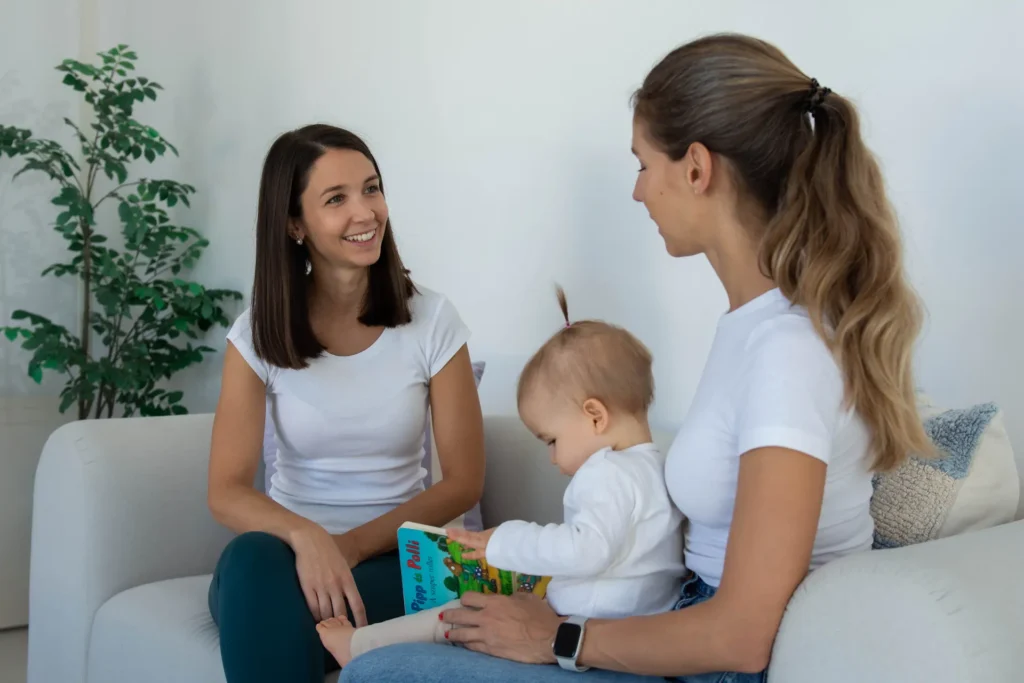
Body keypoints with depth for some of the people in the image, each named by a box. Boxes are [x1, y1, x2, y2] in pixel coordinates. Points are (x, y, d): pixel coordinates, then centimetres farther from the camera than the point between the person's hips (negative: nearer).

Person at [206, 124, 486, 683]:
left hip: (391, 559, -2)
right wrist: (305, 536, -31)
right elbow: (227, 492, -9)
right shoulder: (259, 333, -3)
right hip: (293, 550, 2)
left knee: (284, 612, -34)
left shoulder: (431, 320, -5)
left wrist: (350, 546, -16)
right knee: (253, 559, -34)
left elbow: (462, 483, -3)